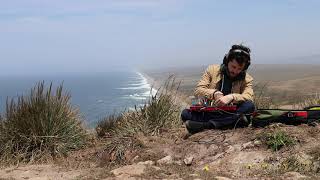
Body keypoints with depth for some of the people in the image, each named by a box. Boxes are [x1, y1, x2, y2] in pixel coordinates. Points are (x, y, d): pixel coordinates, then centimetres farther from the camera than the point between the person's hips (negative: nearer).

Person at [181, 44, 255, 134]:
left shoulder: (247, 79, 5)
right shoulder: (212, 70, 5)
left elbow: (249, 97, -14)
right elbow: (197, 91, -2)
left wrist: (232, 97, -33)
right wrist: (214, 93, -22)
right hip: (208, 112, 0)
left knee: (249, 106, -30)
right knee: (186, 114, -24)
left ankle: (206, 125, -35)